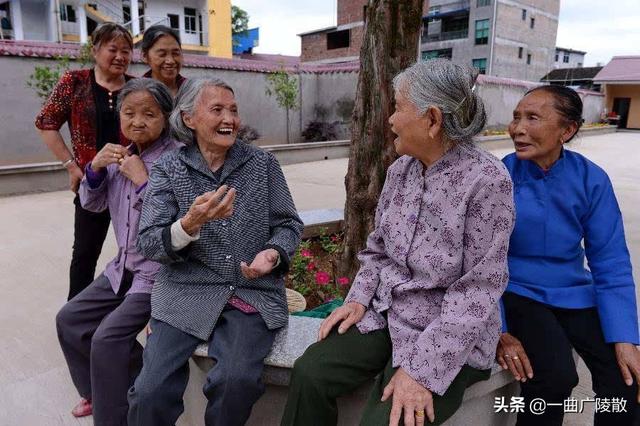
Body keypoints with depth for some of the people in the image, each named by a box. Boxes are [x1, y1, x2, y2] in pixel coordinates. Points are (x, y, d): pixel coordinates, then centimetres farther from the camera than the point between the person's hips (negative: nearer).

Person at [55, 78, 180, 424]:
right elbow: (91, 204, 13)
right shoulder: (119, 156, 4)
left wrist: (143, 181, -25)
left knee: (107, 338, -16)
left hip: (159, 273, -8)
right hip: (123, 267, 8)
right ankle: (99, 390, 35)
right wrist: (94, 168, -6)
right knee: (69, 319, 14)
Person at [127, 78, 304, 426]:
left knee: (237, 380, -24)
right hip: (186, 293, 0)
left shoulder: (263, 163, 5)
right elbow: (147, 244, -5)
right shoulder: (167, 169, 3)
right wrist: (190, 223, -25)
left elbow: (289, 224, 8)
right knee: (150, 392, -18)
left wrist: (273, 253, -14)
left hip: (253, 293, 0)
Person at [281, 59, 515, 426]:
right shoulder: (400, 169, 2)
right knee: (310, 373, -10)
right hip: (386, 314, 6)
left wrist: (422, 368, -23)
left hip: (450, 337, -5)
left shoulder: (487, 179, -18)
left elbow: (478, 290, -20)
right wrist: (359, 298, -3)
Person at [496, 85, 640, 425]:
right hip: (515, 292, -3)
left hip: (574, 294, 3)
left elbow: (610, 263, -2)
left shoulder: (591, 179, -6)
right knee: (554, 377, -25)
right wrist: (498, 329, -16)